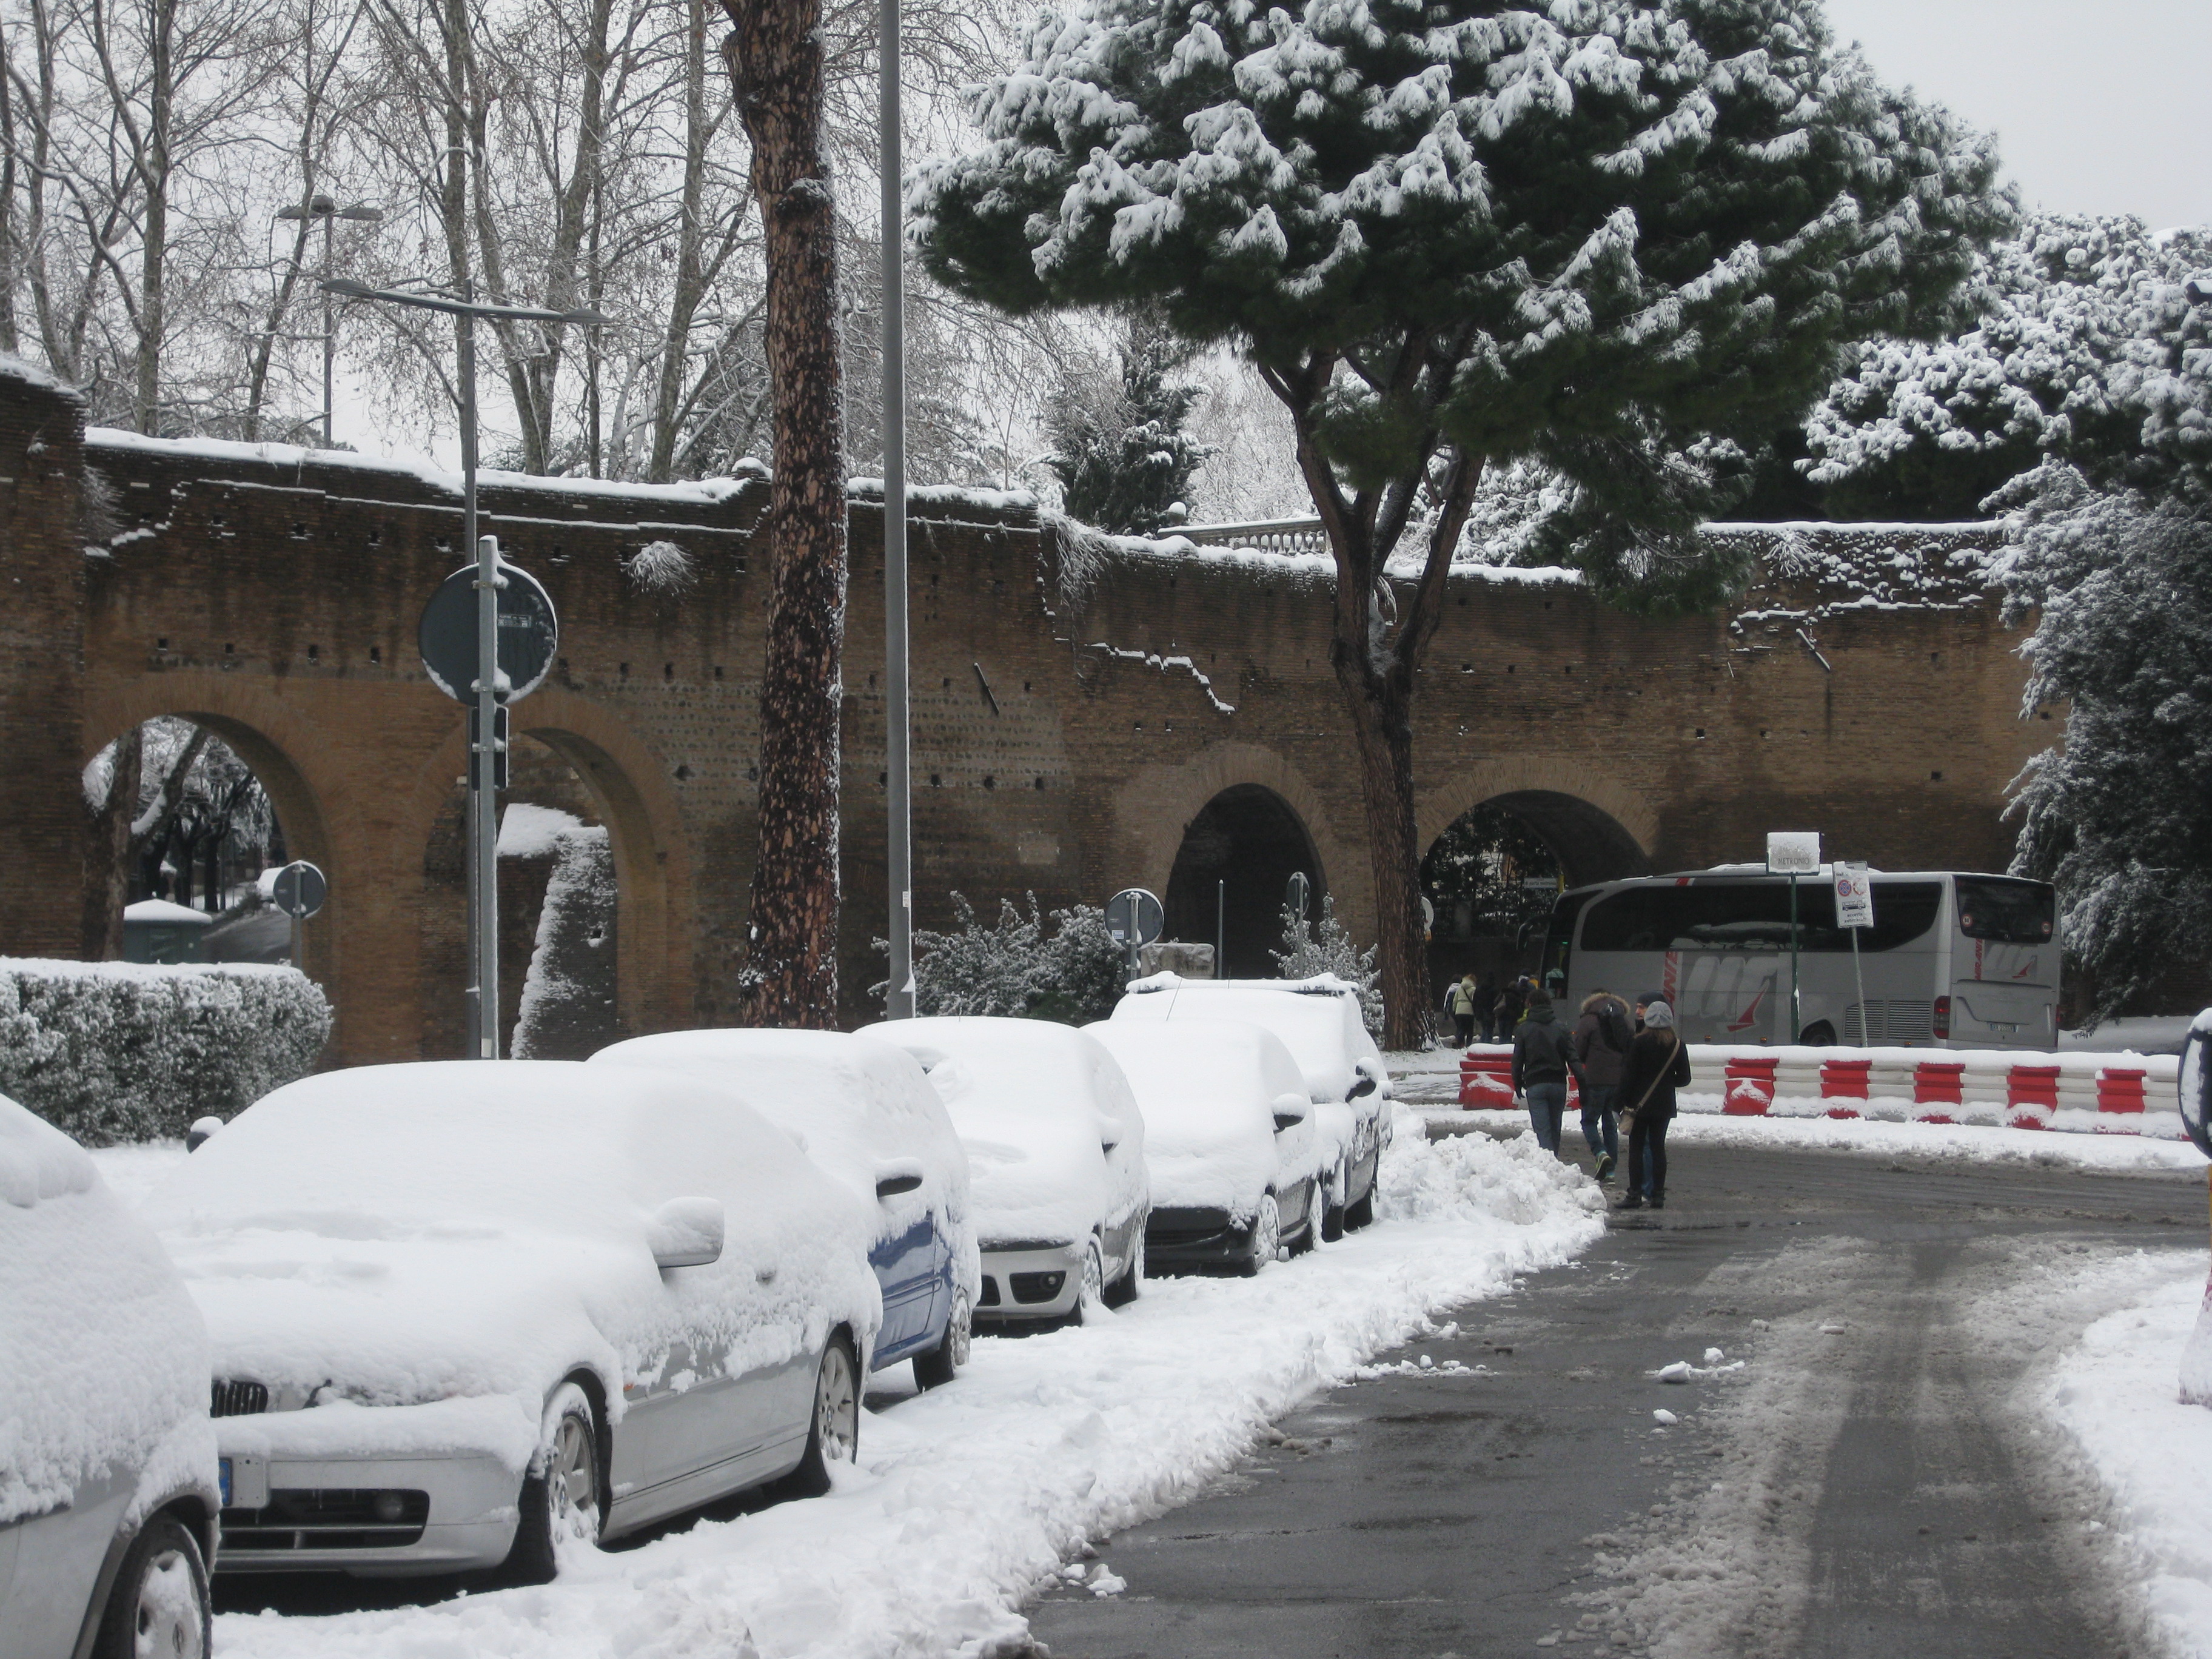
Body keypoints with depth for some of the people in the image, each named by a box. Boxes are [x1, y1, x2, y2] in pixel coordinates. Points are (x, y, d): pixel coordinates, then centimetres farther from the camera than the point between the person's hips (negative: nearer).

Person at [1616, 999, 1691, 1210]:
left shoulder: (1641, 1042, -10)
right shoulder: (1677, 1044, 1)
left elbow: (1629, 1074, -11)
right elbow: (1684, 1078, 5)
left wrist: (1625, 1102, -6)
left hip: (1641, 1104, -4)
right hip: (1665, 1104, 4)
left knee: (1637, 1148, 1)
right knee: (1658, 1147, 9)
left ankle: (1635, 1195, -3)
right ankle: (1658, 1195, 8)